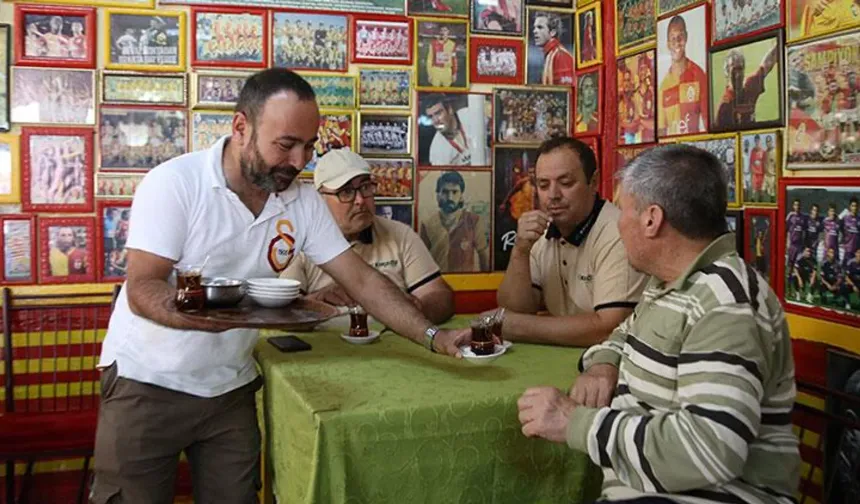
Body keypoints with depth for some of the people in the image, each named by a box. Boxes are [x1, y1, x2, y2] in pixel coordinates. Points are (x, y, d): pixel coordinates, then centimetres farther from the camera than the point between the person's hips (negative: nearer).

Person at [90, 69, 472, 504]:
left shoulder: (303, 201, -4)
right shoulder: (174, 183, -18)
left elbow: (361, 280, -4)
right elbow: (142, 291, -22)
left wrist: (432, 337, -15)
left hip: (231, 390, 4)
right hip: (147, 385, -4)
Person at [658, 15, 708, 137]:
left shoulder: (698, 74, -1)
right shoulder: (664, 84, 5)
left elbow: (707, 119, 1)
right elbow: (661, 129, 9)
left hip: (694, 138, -2)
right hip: (671, 141, 2)